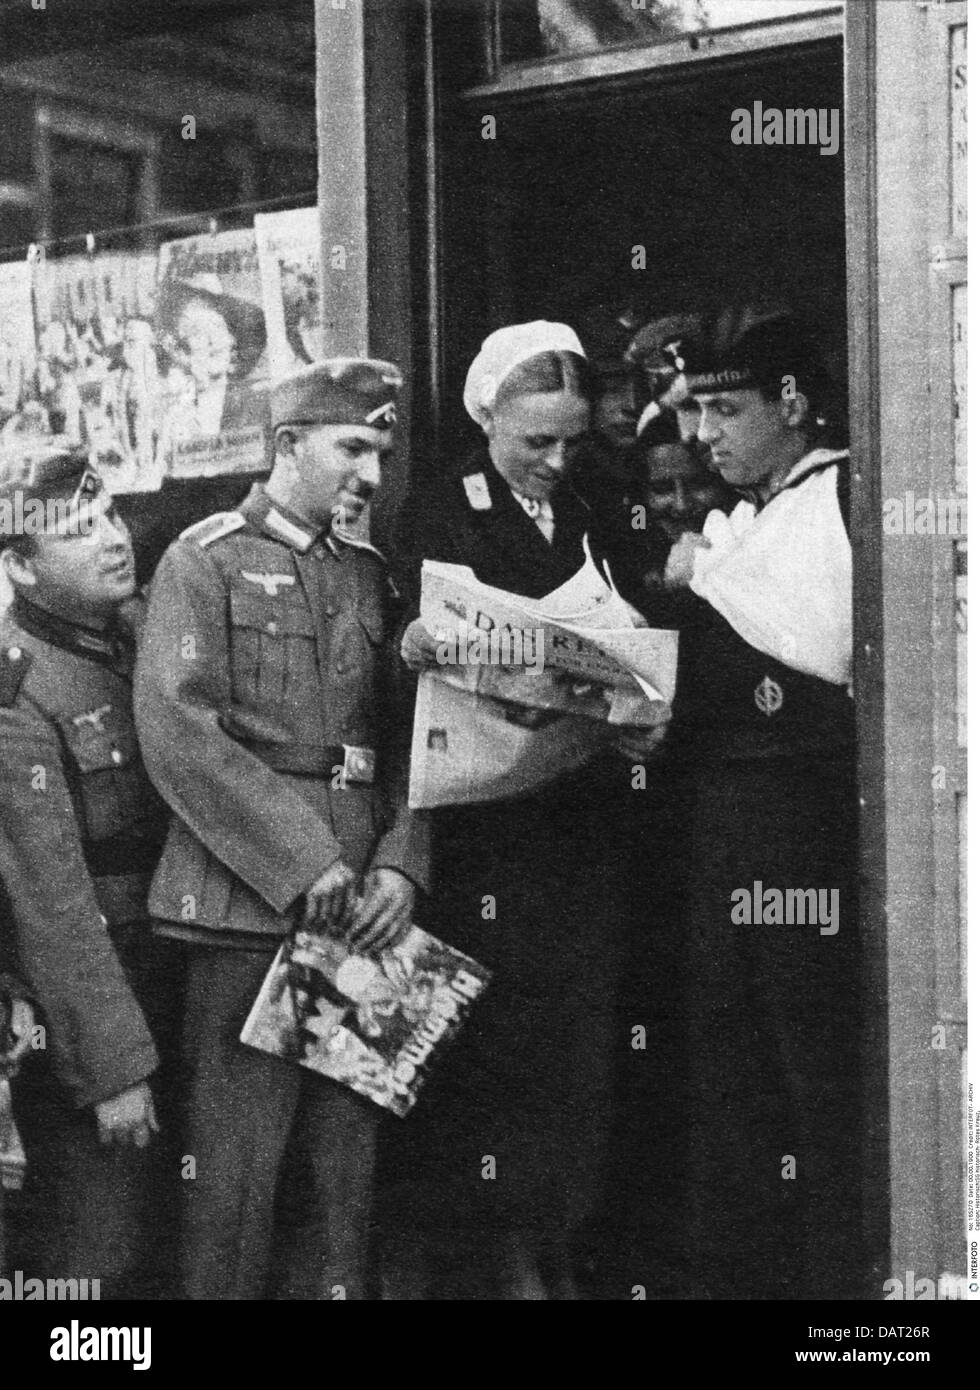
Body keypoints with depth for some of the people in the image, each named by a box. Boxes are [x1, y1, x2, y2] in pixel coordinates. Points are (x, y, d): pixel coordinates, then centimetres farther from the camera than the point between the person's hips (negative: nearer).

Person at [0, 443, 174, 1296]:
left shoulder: (139, 626, 3)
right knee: (96, 1260, -3)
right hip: (73, 995, -7)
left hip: (164, 977, 7)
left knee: (156, 1246, 15)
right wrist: (114, 1066, -20)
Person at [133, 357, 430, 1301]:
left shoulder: (370, 576, 16)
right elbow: (177, 732, -12)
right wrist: (304, 868, -15)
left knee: (342, 1163, 7)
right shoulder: (205, 561, -1)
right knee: (239, 1163, -4)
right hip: (249, 907, -5)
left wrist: (399, 868, -4)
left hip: (359, 914, 5)